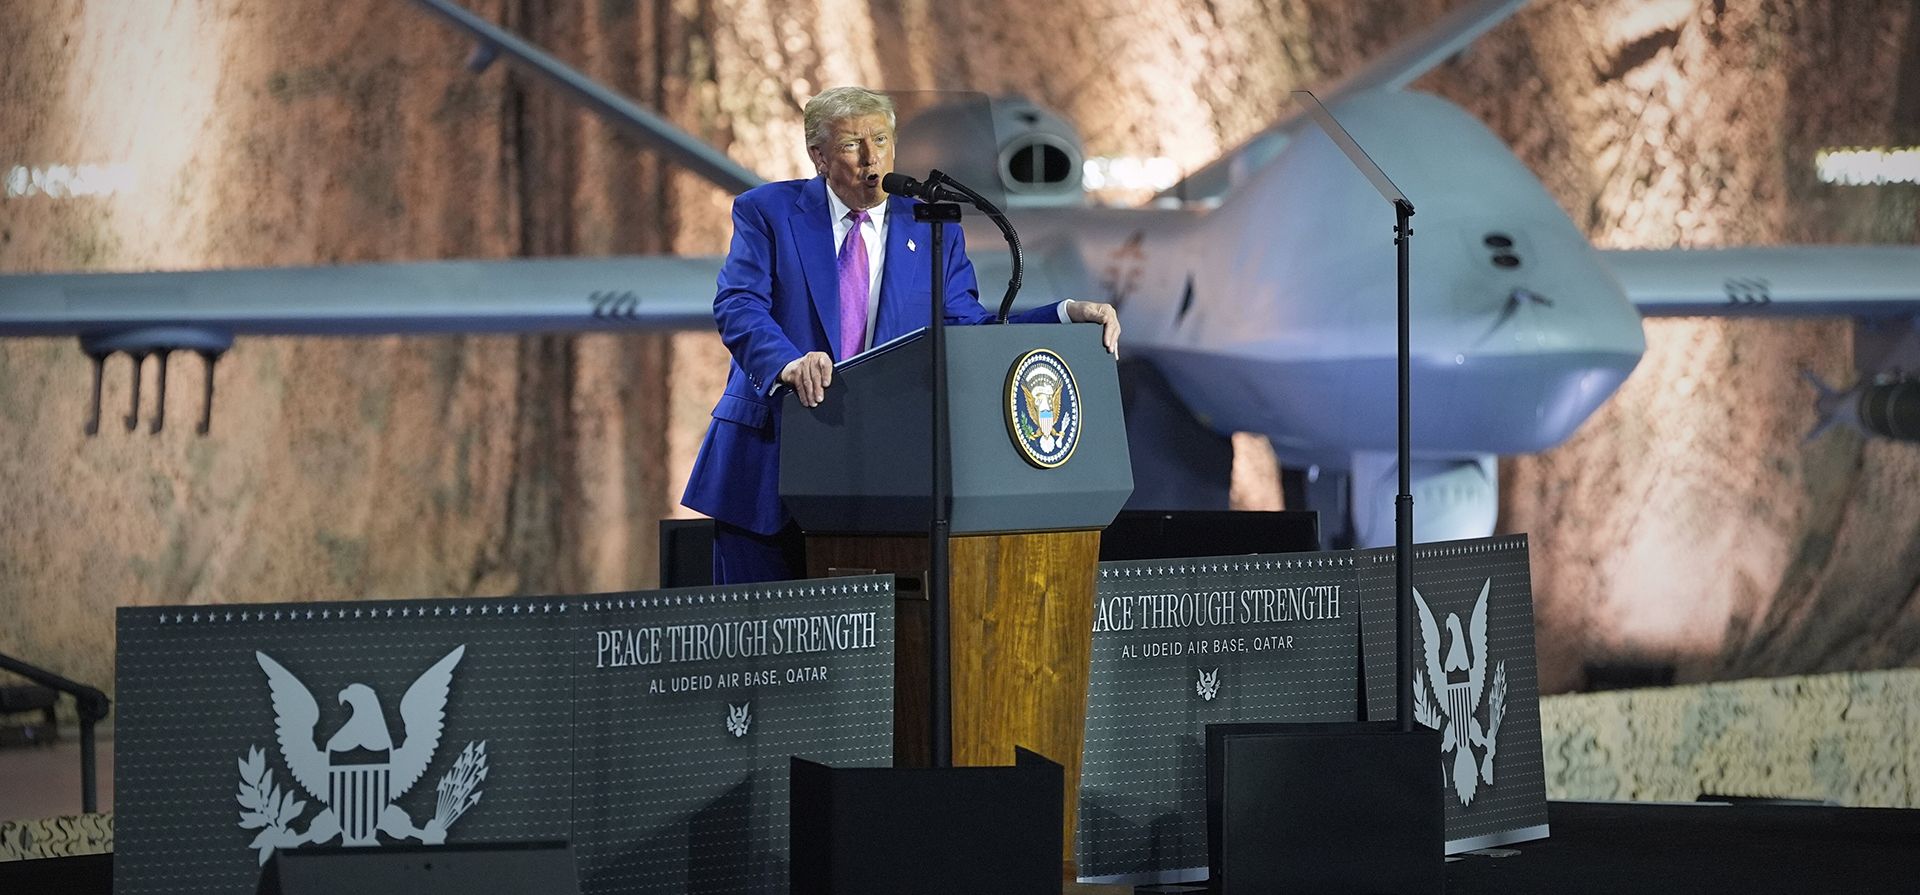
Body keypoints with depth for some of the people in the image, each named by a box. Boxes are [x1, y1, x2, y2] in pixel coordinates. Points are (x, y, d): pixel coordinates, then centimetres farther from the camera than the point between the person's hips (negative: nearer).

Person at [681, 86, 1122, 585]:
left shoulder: (932, 230, 11)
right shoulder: (768, 212, 3)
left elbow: (968, 331, 7)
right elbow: (737, 306, -10)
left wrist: (1067, 316, -7)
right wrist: (787, 363, -31)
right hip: (770, 460, -2)